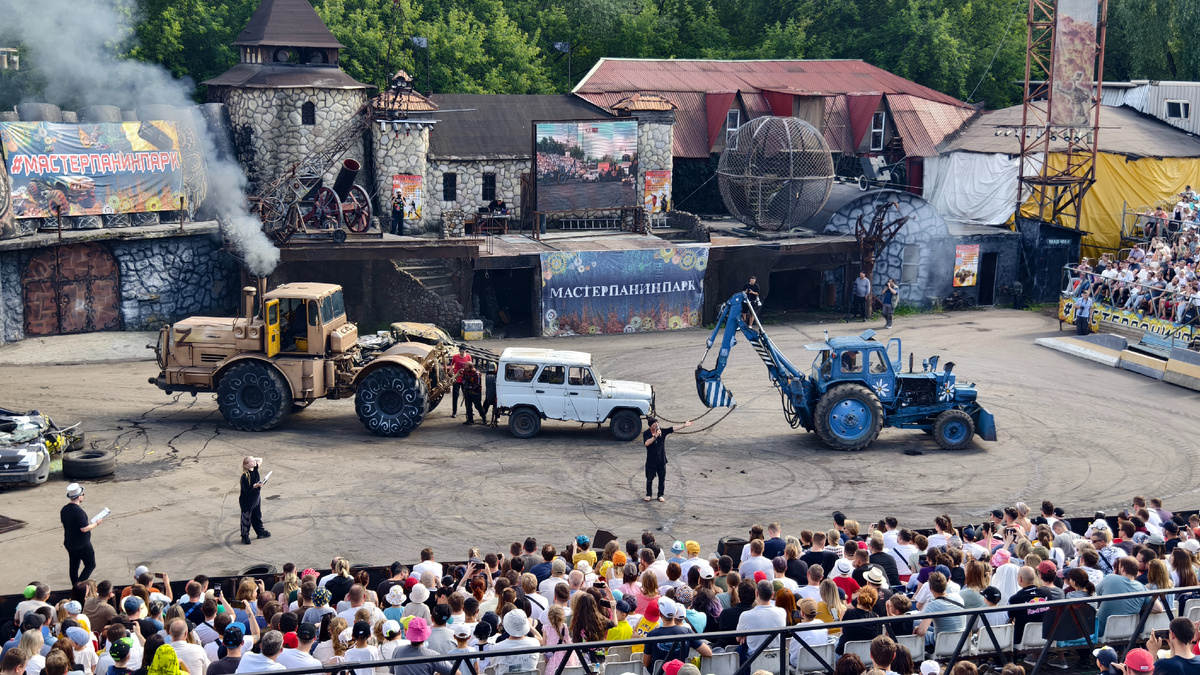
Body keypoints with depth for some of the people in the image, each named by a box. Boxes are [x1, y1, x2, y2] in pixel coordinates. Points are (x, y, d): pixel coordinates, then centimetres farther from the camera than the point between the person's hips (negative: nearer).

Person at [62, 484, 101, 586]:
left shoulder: (64, 509, 0)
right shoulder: (79, 511, -25)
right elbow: (84, 529, -24)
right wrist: (96, 523, -10)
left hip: (69, 543, 8)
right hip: (82, 545, -8)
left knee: (74, 566, 16)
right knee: (90, 565, 5)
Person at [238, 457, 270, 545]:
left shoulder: (255, 470, -3)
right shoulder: (244, 476, -24)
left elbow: (260, 459, 11)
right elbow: (246, 490, -24)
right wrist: (255, 485, -31)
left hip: (256, 498, 7)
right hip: (246, 501, -7)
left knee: (257, 517, 21)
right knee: (246, 519, 6)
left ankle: (261, 532, 35)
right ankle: (245, 537, 17)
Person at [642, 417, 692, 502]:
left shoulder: (662, 431, -2)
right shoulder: (646, 433, -8)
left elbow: (672, 429, -8)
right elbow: (646, 443, -24)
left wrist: (684, 425, -16)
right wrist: (655, 436, -31)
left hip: (661, 460, 2)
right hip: (651, 460, -2)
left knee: (662, 478, 7)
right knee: (649, 478, 6)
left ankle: (660, 495, 20)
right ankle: (648, 495, 21)